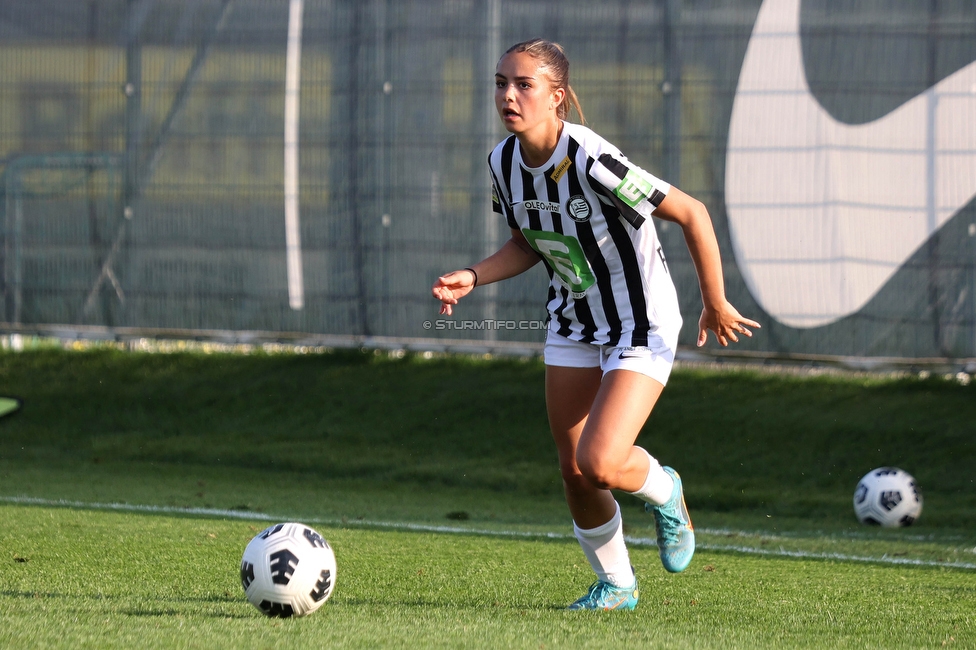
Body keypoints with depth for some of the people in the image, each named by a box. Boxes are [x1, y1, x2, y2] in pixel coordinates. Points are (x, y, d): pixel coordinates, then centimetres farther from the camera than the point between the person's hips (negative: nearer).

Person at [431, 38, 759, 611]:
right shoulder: (504, 162, -7)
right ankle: (616, 585, 31)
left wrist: (716, 303, -12)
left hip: (642, 327, -7)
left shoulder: (592, 162, -30)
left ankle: (664, 493, 16)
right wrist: (471, 279, -7)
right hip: (574, 323, 7)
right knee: (573, 471, 8)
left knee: (599, 463, -19)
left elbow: (691, 214, -21)